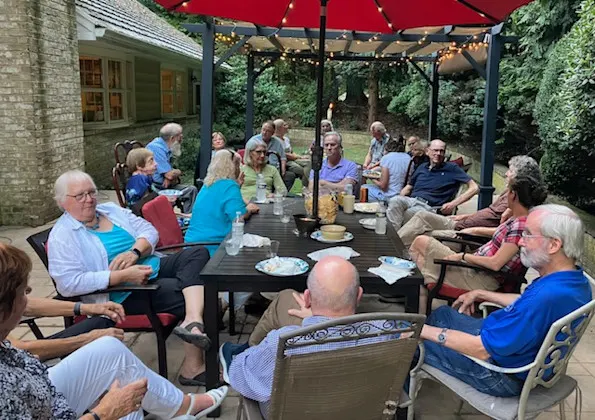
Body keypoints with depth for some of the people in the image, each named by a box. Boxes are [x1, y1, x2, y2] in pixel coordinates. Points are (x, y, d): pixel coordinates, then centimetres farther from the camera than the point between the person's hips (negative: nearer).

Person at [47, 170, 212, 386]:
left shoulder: (111, 210, 14)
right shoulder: (61, 236, -7)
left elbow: (149, 230, 9)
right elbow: (68, 283, -20)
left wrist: (135, 251, -16)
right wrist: (123, 275, -25)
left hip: (154, 268, 8)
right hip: (122, 295, -8)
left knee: (197, 253, -20)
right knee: (193, 295, -25)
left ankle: (192, 321, -41)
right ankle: (192, 367, -22)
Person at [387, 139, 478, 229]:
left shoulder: (452, 169, 11)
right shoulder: (422, 167, 26)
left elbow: (474, 188, 5)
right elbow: (408, 188, 32)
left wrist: (453, 204, -7)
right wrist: (399, 199, 7)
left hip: (427, 206, -4)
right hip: (410, 200, 4)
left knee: (409, 213, -40)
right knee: (394, 200, -33)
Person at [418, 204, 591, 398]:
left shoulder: (546, 297, -38)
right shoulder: (577, 280, -7)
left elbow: (483, 350, -31)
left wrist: (426, 331, -22)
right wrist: (482, 294, 19)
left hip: (505, 377, -9)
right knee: (443, 313, 22)